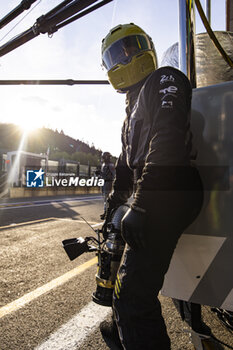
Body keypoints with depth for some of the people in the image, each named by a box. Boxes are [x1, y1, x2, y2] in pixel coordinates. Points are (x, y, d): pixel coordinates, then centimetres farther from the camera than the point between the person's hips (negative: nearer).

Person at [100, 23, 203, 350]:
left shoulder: (164, 81, -4)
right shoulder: (134, 104, 27)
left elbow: (168, 141, -22)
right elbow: (127, 158, 29)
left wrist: (140, 205, -28)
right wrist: (114, 201, 29)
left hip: (167, 200, -11)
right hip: (156, 201, 11)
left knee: (132, 293, -11)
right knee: (128, 274, 26)